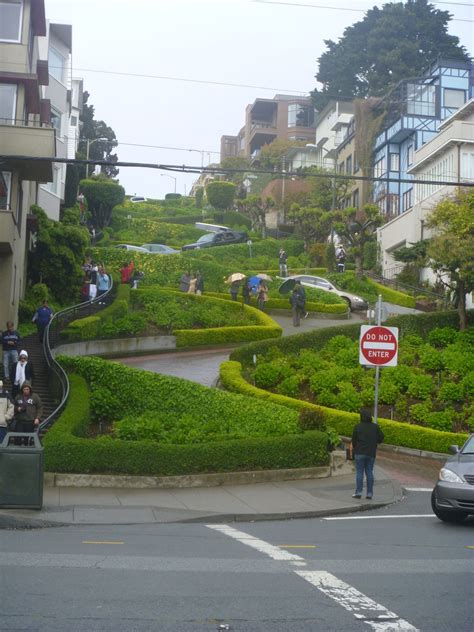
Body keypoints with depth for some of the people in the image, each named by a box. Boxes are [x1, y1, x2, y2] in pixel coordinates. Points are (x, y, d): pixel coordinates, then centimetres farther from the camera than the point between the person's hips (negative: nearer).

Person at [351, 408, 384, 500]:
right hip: (371, 453, 3)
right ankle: (369, 493, 6)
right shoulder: (375, 427, -1)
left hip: (360, 452, -3)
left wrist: (354, 448, 18)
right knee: (369, 472, 8)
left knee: (359, 472, 0)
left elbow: (354, 440, -2)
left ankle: (358, 492, -3)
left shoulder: (358, 426, -7)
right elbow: (380, 439, 0)